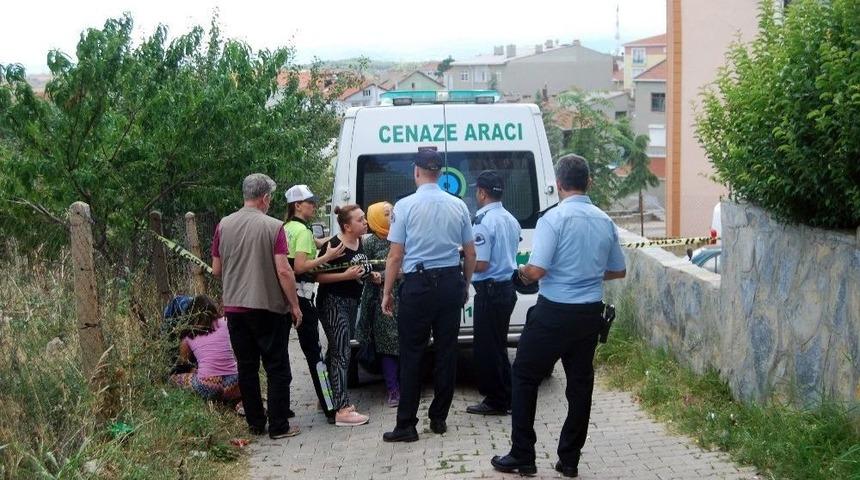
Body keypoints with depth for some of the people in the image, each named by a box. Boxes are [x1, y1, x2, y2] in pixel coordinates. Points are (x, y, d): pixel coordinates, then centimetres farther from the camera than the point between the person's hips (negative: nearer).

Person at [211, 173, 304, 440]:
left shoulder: (224, 225, 2)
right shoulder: (273, 227, -10)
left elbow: (216, 270, 8)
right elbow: (283, 271, -14)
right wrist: (295, 305, -5)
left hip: (234, 306, 4)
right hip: (269, 307, -4)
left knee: (246, 367, 12)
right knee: (277, 368, 5)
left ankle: (255, 424, 18)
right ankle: (279, 426, 6)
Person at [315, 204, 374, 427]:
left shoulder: (359, 243, 7)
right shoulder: (334, 245, -19)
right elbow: (318, 276, -20)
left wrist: (369, 274, 9)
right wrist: (346, 275, -27)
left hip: (351, 301, 9)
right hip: (333, 302, -9)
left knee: (338, 351, 17)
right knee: (341, 353, -11)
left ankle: (329, 398, 29)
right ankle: (342, 410, -12)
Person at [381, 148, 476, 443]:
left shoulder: (405, 206, -7)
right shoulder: (458, 206, 4)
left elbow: (395, 256, -7)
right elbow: (470, 254, 9)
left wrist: (387, 292, 2)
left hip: (418, 285, -3)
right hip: (451, 283, 4)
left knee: (412, 354, 1)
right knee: (446, 350, 10)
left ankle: (407, 425, 2)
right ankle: (439, 418, 17)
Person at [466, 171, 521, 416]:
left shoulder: (483, 221, -18)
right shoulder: (511, 220, 9)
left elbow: (481, 264, -22)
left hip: (490, 291, -9)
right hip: (508, 287, 9)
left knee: (487, 348, 1)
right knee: (498, 346, 18)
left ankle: (496, 401, 6)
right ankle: (505, 396, 23)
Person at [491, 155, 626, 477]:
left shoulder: (554, 218, -15)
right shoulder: (604, 221, 5)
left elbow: (536, 271, -20)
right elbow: (618, 271, 15)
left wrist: (523, 274, 2)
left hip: (554, 312, -5)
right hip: (590, 313, 6)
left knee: (525, 378, 8)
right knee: (580, 383, 12)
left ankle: (522, 457, 9)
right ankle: (569, 460, 16)